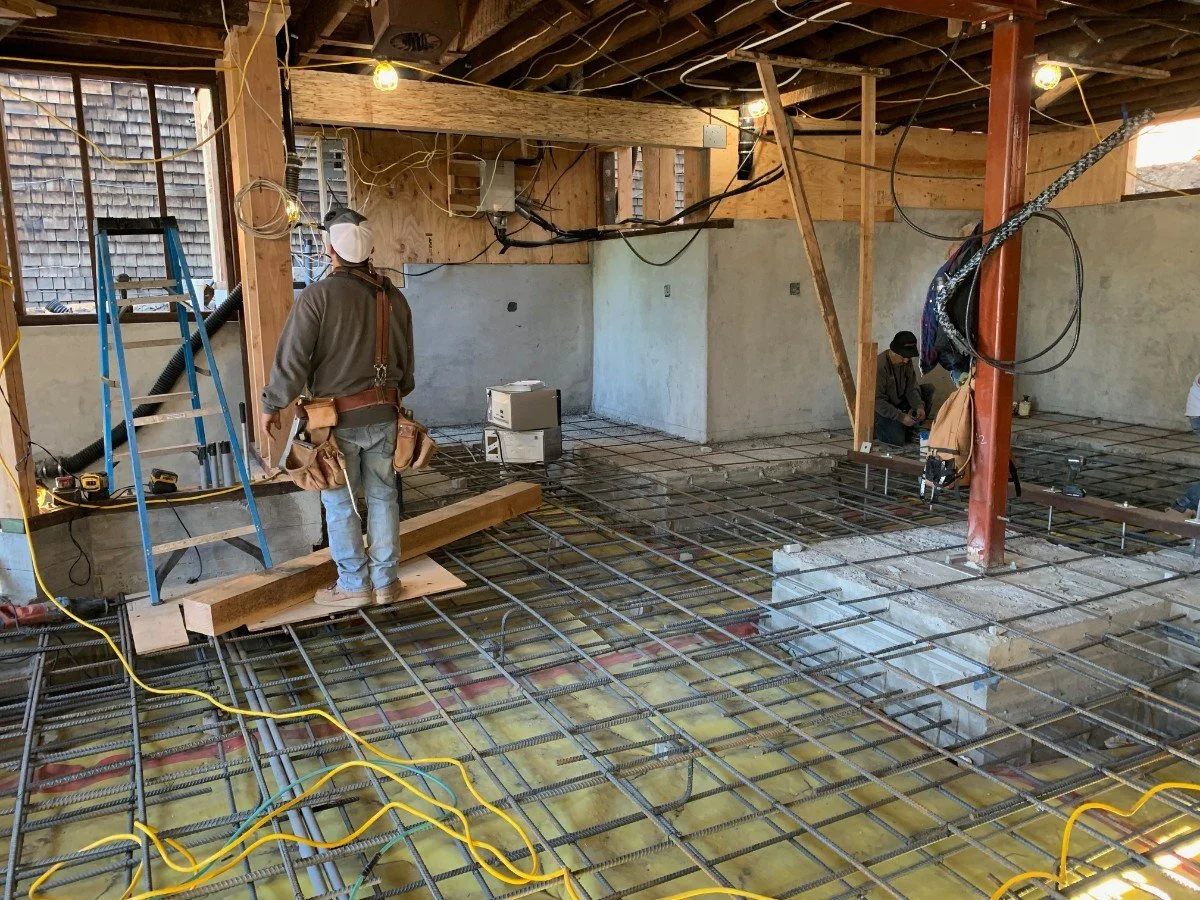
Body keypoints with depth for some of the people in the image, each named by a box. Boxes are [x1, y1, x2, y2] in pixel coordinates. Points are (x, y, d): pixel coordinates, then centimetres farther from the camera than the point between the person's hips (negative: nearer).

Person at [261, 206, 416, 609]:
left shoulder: (318, 295, -14)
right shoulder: (393, 296, 4)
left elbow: (292, 358, -13)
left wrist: (272, 405, 1)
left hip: (338, 418, -4)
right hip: (384, 414, 5)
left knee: (340, 503, 8)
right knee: (382, 496, 13)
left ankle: (354, 584, 15)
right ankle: (386, 580, 20)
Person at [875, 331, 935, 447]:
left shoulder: (906, 361, -4)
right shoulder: (879, 366, -28)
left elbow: (911, 388, -3)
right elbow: (877, 401, -28)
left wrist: (919, 406, -23)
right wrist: (901, 416, -32)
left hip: (899, 402, 7)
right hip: (881, 409, -7)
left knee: (928, 389, -5)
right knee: (897, 440, -26)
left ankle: (911, 428, 2)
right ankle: (876, 427, 6)